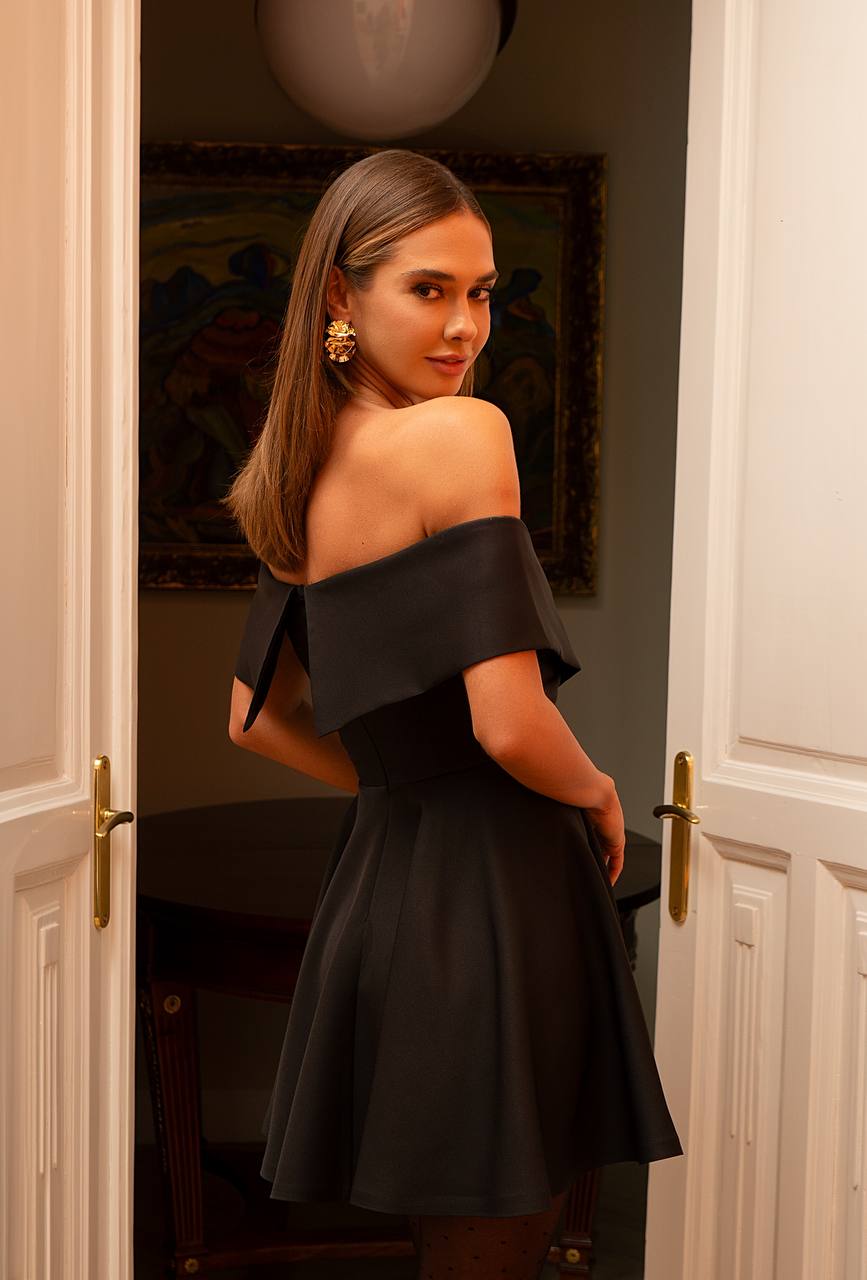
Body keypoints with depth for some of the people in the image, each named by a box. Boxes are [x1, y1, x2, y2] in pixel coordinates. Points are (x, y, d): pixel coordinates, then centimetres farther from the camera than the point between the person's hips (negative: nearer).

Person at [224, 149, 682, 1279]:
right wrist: (599, 795, -3)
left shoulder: (305, 477, 10)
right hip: (490, 898, -8)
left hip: (373, 880, 8)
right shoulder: (462, 432, -16)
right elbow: (509, 723, -23)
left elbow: (256, 721, 18)